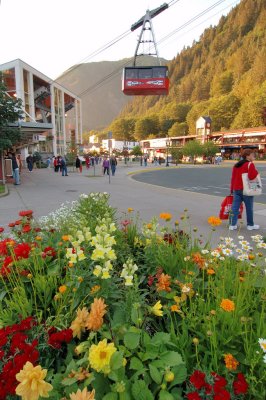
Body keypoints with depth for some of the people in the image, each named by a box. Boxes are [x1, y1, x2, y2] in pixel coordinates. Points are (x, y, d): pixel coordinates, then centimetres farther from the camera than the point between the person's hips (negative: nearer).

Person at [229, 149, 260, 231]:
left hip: (236, 189, 6)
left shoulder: (236, 165, 12)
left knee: (235, 207, 6)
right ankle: (250, 225, 18)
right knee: (249, 208, 7)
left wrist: (232, 189, 19)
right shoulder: (250, 164, -11)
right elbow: (252, 176, -24)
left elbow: (233, 178, 14)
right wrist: (256, 172, -3)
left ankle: (232, 224, 6)